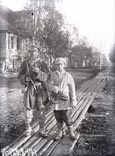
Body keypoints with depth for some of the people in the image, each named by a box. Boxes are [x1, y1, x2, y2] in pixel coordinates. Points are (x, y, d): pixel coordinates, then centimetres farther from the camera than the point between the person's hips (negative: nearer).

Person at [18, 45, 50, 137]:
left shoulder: (42, 63, -3)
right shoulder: (25, 63, 1)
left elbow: (47, 76, -10)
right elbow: (20, 75, 5)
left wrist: (38, 72, -28)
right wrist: (25, 78, -17)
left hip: (41, 89, 0)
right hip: (29, 89, 0)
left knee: (42, 110, 4)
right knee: (29, 109, 4)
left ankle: (42, 130, 20)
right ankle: (28, 129, 24)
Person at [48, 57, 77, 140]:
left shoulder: (68, 76, -2)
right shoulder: (53, 75, 5)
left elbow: (72, 89, -2)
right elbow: (50, 85, 0)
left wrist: (73, 101, -4)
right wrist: (54, 88, -23)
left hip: (65, 100, -2)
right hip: (56, 100, 3)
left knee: (67, 117, -2)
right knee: (58, 118, 10)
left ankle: (71, 133, 16)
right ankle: (60, 133, 26)